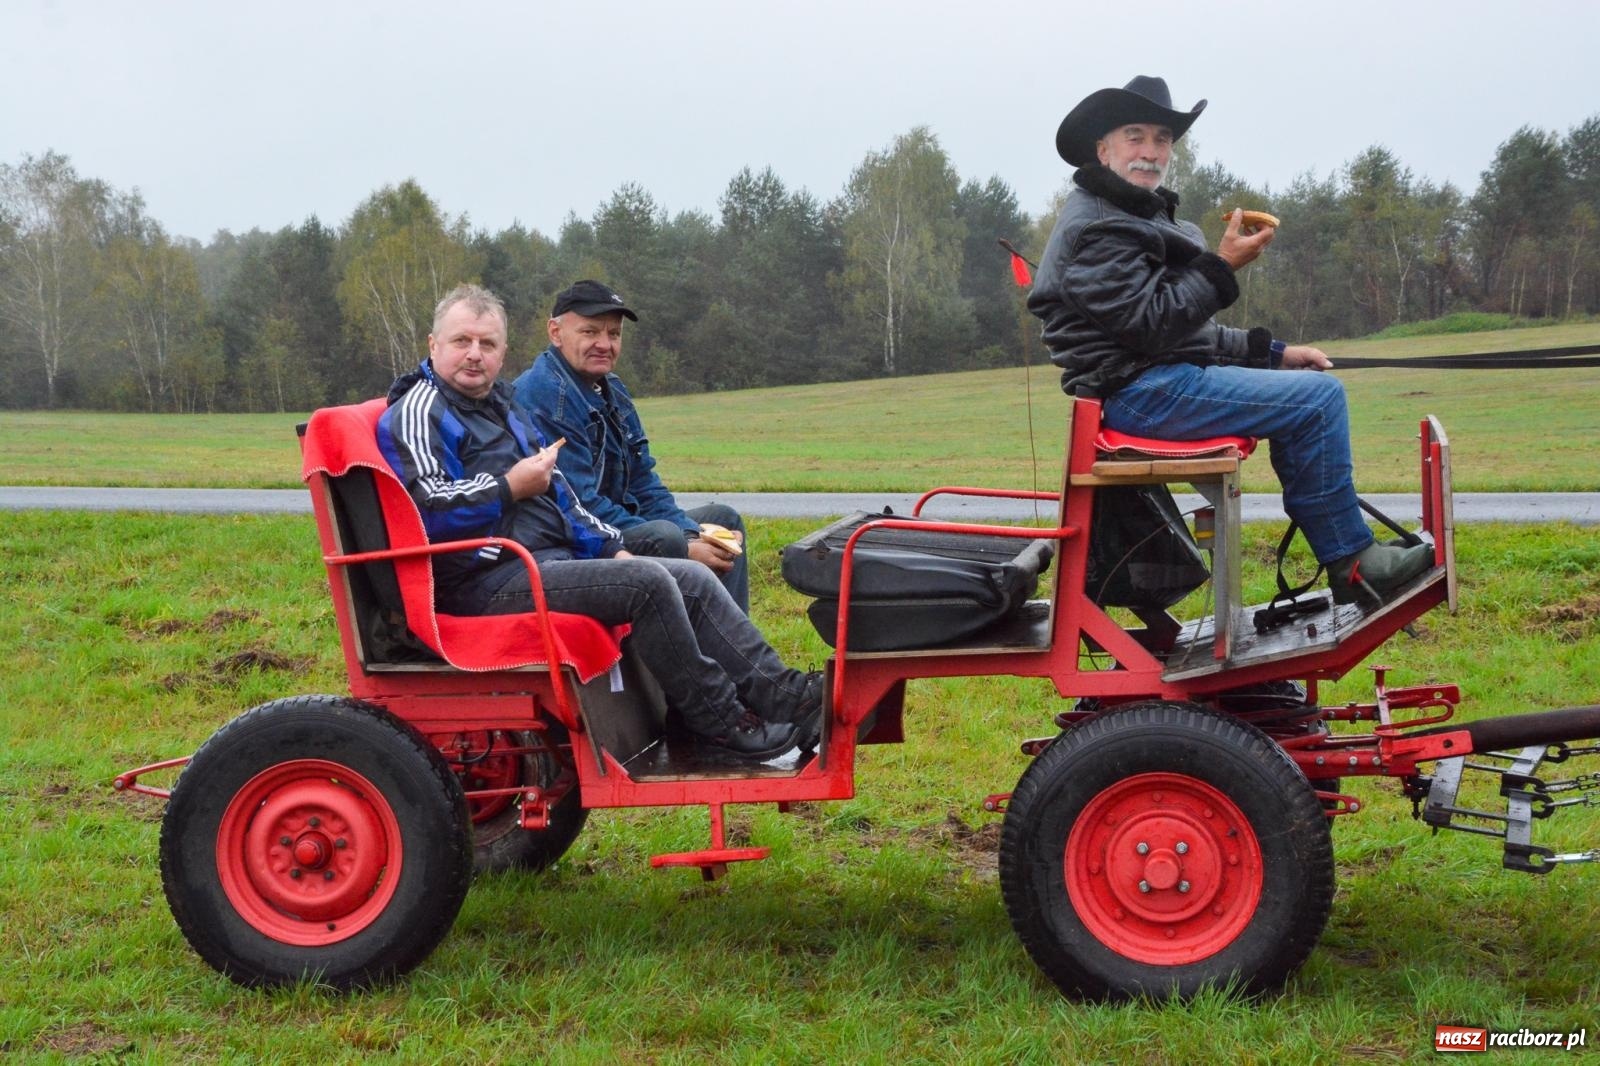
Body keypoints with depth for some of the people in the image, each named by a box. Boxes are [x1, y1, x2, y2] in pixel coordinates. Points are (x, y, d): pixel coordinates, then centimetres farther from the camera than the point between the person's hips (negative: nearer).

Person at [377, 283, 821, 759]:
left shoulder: (499, 405, 23)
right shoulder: (419, 412, -6)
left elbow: (559, 497, 27)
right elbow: (426, 509, -22)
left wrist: (612, 549, 16)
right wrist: (511, 488, -16)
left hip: (553, 560, 10)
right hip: (492, 583, -10)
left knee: (694, 579, 0)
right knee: (647, 582, -25)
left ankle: (782, 694, -6)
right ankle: (721, 721, -15)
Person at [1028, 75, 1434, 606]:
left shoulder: (1143, 215, 22)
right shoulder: (1094, 226, -11)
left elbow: (1191, 332, 23)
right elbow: (1149, 324, -20)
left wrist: (1273, 352, 14)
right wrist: (1223, 267, -16)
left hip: (1164, 378, 11)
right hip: (1140, 391, -11)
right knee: (1319, 398, -14)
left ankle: (1346, 558, 7)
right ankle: (1351, 563, -7)